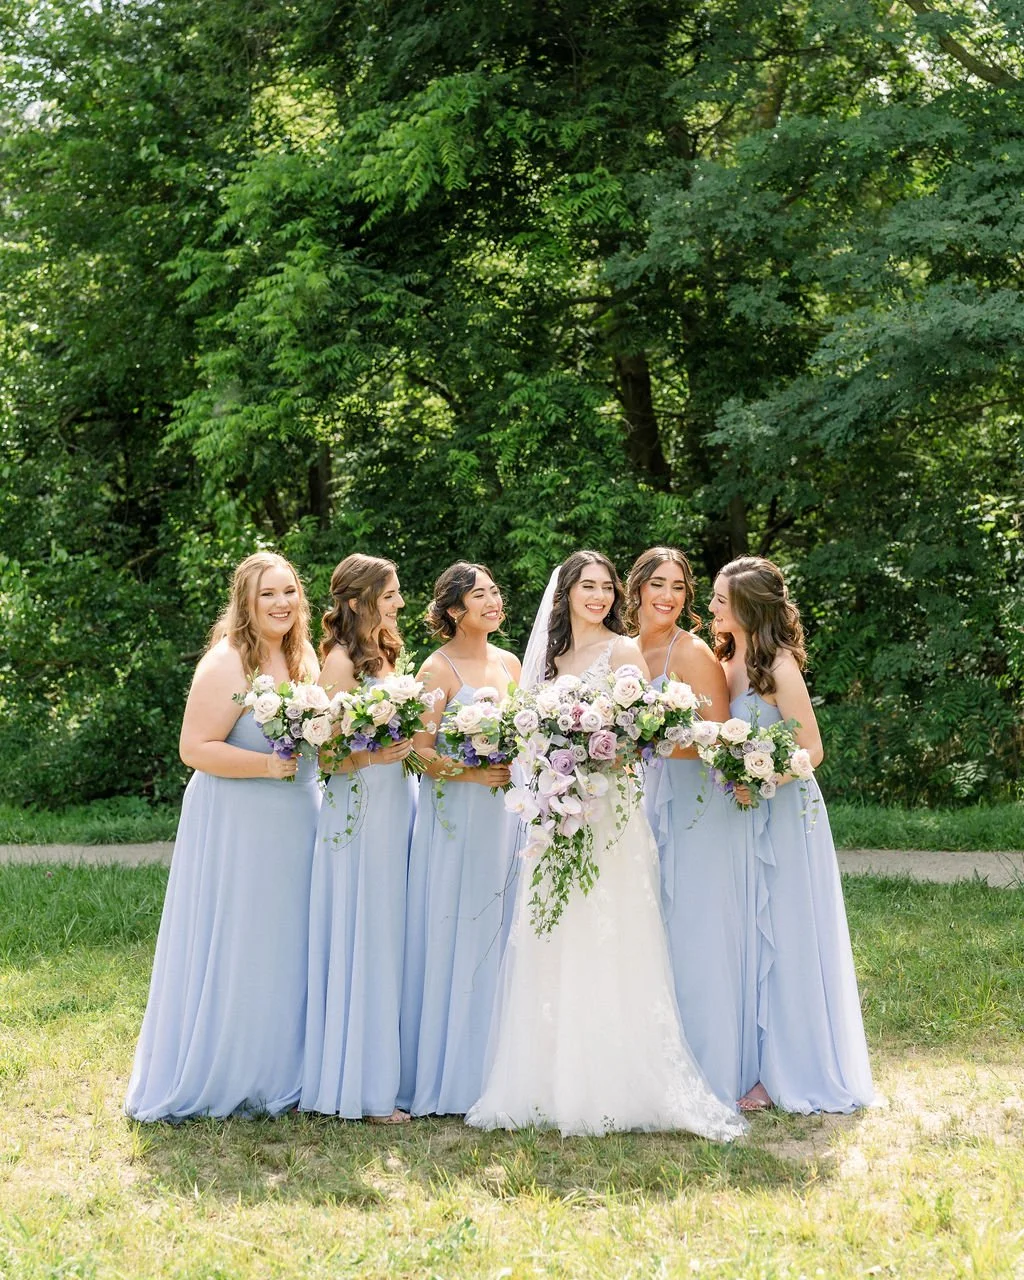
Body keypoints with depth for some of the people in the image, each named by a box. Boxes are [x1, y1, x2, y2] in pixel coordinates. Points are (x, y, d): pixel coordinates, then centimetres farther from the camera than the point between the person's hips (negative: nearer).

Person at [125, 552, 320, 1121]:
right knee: (232, 951, 0)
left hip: (296, 826, 8)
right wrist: (267, 765, -24)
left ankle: (279, 1072, 26)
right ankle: (218, 1077, 15)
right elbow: (195, 748, -18)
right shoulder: (226, 663, -15)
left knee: (286, 949, 14)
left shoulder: (305, 657, 8)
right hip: (236, 827, -7)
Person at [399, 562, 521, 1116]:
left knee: (497, 938, 9)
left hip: (502, 815, 6)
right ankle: (446, 1075, 8)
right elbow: (418, 752, -11)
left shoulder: (509, 664, 11)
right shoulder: (438, 669, -7)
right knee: (452, 940, -1)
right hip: (454, 819, -6)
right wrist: (470, 772, -21)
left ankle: (492, 1069, 18)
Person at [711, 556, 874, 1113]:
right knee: (749, 938, 11)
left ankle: (789, 1073, 10)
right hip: (743, 816, 7)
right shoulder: (727, 661, 8)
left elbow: (811, 750, -14)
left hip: (783, 814, -7)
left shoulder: (778, 667, -14)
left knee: (783, 938, 0)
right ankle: (757, 1062, 21)